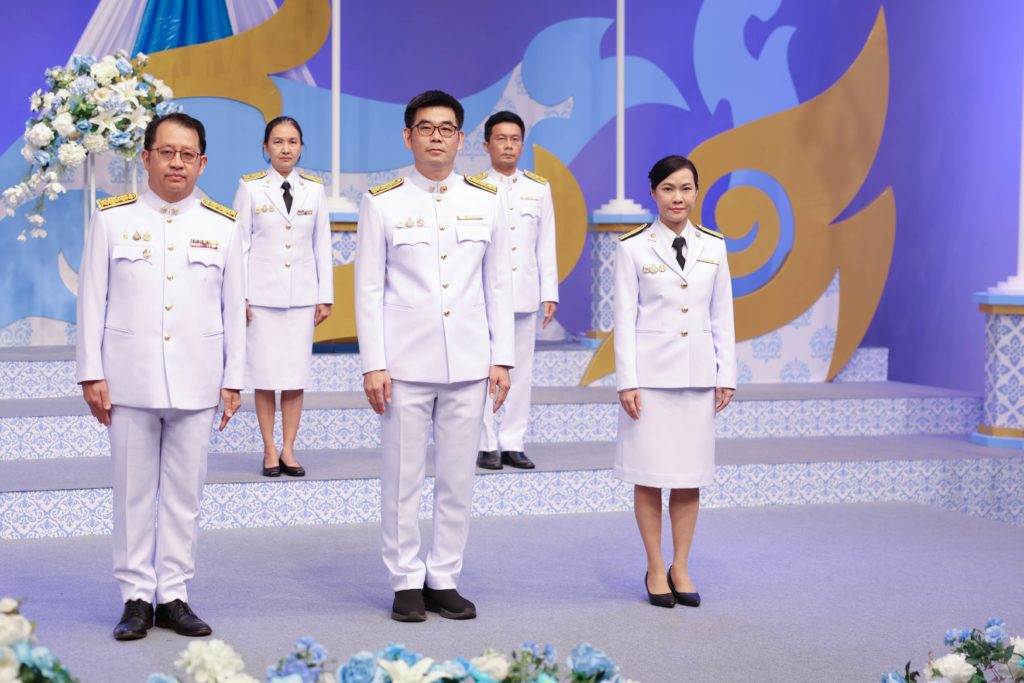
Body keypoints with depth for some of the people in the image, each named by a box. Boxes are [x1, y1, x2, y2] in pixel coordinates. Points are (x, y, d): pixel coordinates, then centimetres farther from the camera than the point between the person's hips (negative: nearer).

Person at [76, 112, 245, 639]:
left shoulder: (223, 227, 6)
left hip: (196, 383, 1)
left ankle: (173, 595, 14)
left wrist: (232, 380, 5)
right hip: (130, 379, -1)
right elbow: (93, 301, 2)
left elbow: (234, 310, 7)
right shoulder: (111, 218, 2)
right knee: (133, 492, 4)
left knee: (184, 493, 5)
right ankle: (136, 597, 13)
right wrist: (91, 374, -2)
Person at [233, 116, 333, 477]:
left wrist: (325, 296, 5)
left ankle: (288, 450, 10)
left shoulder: (314, 189, 5)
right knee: (265, 375, 0)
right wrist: (240, 295, -4)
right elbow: (241, 243, 0)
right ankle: (269, 451, 9)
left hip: (302, 295, 2)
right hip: (263, 294, -2)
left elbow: (322, 245, 7)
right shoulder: (250, 187, -1)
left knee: (296, 376, 2)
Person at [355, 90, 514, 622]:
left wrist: (501, 358, 4)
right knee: (403, 478, 2)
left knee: (458, 478, 6)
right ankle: (407, 582, 13)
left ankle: (444, 579, 17)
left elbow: (498, 285, 9)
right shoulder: (382, 203, 0)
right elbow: (368, 289, 0)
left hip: (468, 363, 2)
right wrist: (373, 365, -5)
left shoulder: (486, 202, 7)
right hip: (405, 362, -2)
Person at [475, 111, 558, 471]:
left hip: (525, 295, 3)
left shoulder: (539, 188, 10)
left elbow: (546, 245, 10)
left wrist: (550, 293, 5)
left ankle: (512, 444, 10)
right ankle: (486, 445, 6)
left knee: (521, 370, 4)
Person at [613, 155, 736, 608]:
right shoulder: (633, 247, -3)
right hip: (651, 370, -3)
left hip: (698, 371, 3)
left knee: (692, 473, 7)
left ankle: (681, 567, 18)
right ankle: (655, 569, 14)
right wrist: (626, 380, -8)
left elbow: (722, 315, 9)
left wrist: (726, 375, 6)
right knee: (650, 473, 1)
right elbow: (625, 317, -4)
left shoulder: (713, 246, 6)